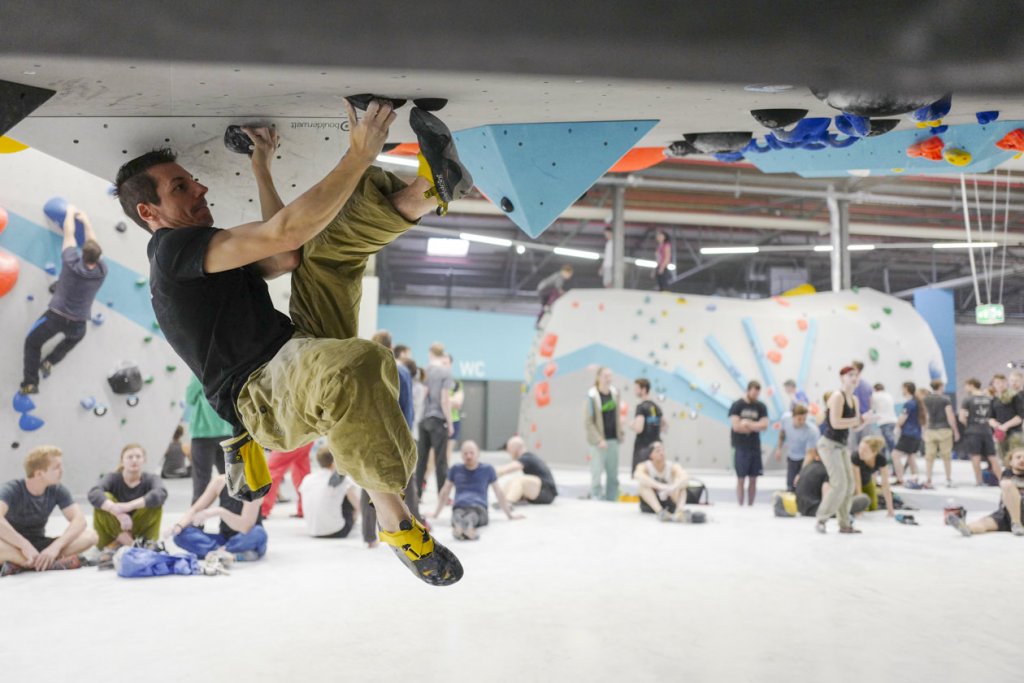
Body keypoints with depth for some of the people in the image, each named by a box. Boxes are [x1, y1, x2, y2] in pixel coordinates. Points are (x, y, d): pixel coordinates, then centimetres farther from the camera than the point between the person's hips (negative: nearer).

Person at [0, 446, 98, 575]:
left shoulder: (57, 490, -5)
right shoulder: (11, 490, -17)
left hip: (39, 545, 5)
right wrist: (25, 545, -39)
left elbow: (79, 520, -15)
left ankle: (20, 564, -24)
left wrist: (55, 546, -30)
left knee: (90, 535, -20)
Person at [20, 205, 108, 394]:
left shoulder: (72, 263, -18)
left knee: (32, 343, 20)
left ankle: (30, 383, 14)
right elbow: (94, 245, 5)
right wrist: (86, 220, 14)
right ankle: (49, 362, 27)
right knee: (75, 337, 39)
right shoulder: (102, 271, -10)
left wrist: (71, 212, 10)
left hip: (56, 316, -2)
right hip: (78, 323, 2)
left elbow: (69, 234, -4)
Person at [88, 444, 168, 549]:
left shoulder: (150, 479, -11)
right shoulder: (113, 478, -11)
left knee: (156, 501, -25)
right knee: (104, 498, -24)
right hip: (114, 531, 1)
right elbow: (93, 494, -34)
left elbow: (161, 493, -37)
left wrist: (129, 505, -48)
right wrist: (117, 511, -49)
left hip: (139, 530, -1)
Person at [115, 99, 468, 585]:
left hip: (302, 349, 10)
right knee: (355, 366, -44)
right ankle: (393, 519, -27)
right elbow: (283, 233, -20)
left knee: (326, 238, 4)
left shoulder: (204, 253, 24)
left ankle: (426, 192, -22)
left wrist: (261, 169, 16)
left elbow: (287, 258, 16)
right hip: (262, 395, -9)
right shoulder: (174, 249, -9)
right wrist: (359, 154, -19)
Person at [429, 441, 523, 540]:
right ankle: (458, 524, -73)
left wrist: (509, 514, 29)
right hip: (459, 507, 1)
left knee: (472, 516, -40)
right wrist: (436, 514, 37)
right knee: (457, 516, -39)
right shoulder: (455, 469, 23)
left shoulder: (487, 469, 19)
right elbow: (445, 492, 33)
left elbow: (499, 493, 26)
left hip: (479, 508, -1)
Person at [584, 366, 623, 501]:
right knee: (596, 473, -3)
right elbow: (588, 422, -11)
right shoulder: (592, 395, -11)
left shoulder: (614, 392, 5)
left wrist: (620, 433, 10)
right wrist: (599, 440, -15)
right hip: (598, 441, -5)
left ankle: (612, 501, 17)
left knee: (613, 474, 9)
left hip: (613, 439, 5)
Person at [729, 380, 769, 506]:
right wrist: (755, 427, -4)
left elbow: (764, 425, -5)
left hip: (755, 447, 4)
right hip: (741, 448, -4)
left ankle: (750, 506, 15)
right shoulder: (737, 405, -4)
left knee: (753, 479, 6)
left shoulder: (761, 407, 6)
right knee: (741, 478, 0)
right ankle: (740, 506, 6)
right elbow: (736, 427, -14)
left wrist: (747, 423, -13)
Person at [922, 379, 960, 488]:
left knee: (929, 457, 3)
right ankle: (949, 480, 14)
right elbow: (950, 416, -10)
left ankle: (928, 481, 0)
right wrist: (956, 431, -5)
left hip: (930, 430, 3)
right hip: (944, 430, -3)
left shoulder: (926, 399, 4)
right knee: (947, 457, 8)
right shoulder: (945, 399, -7)